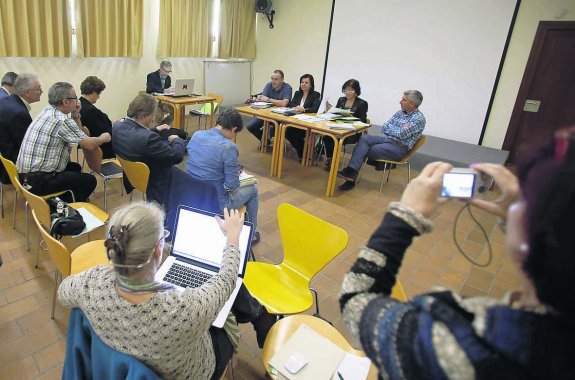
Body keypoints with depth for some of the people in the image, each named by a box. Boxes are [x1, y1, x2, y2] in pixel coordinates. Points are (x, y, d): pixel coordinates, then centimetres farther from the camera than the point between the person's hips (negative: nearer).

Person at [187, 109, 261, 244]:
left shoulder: (195, 135, -3)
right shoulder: (228, 147, -24)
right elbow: (232, 186, -22)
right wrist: (236, 173, 0)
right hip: (216, 204, -7)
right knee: (253, 188, 20)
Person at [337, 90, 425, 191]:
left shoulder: (419, 118, -9)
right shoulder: (400, 112, 15)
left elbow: (402, 134, -19)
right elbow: (384, 128, 8)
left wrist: (391, 129, -1)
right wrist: (399, 130, -4)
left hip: (399, 147, -7)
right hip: (386, 139, 7)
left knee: (366, 150, -23)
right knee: (364, 138, -20)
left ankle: (352, 174, -10)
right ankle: (351, 171, -33)